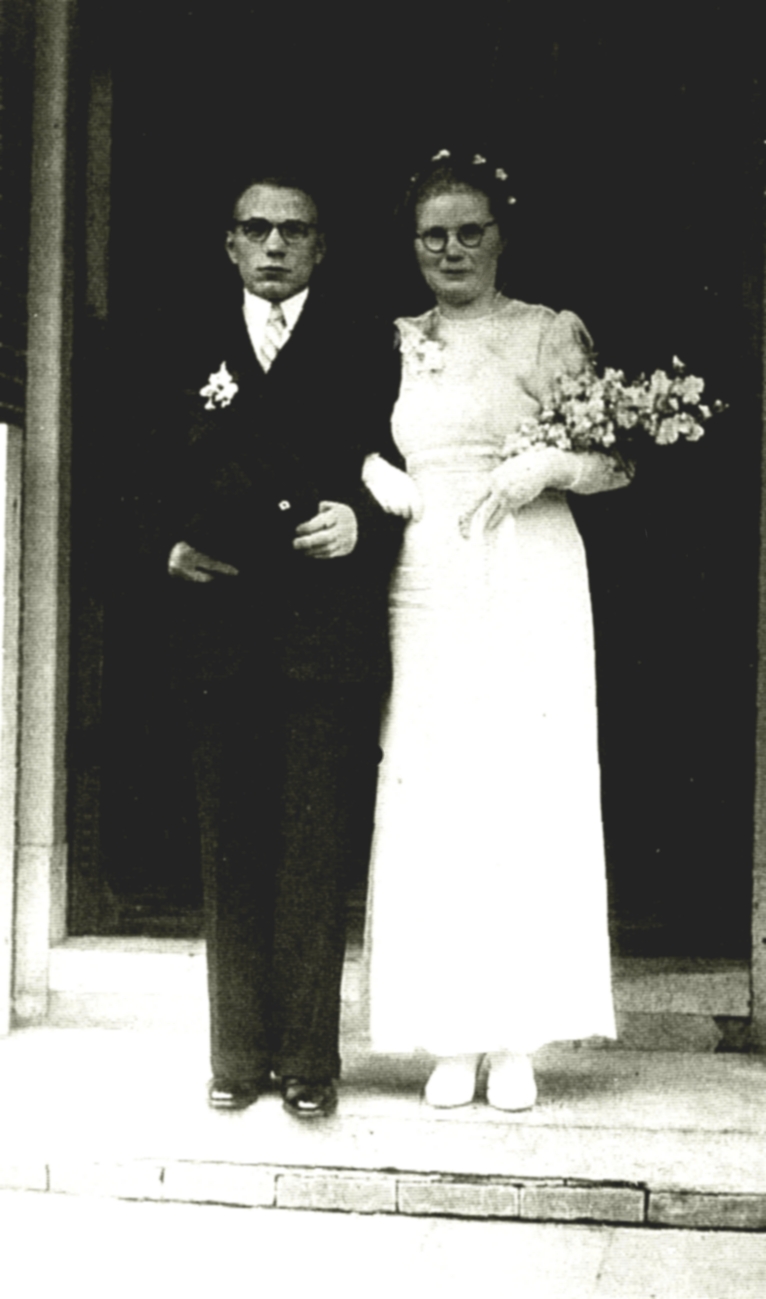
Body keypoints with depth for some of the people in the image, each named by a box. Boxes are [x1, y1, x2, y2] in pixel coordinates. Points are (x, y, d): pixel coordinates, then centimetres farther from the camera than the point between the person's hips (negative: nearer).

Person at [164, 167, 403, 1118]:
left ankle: (309, 1059, 7)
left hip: (328, 635, -3)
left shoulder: (366, 351, 8)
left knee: (316, 852, -2)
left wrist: (363, 525, -13)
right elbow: (169, 486, 18)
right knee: (230, 850, 6)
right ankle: (239, 1054, 15)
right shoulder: (196, 355, 16)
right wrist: (174, 545, -1)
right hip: (222, 635, 3)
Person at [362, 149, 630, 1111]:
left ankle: (517, 1039, 4)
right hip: (425, 587, 3)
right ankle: (451, 1039, 6)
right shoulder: (393, 345, 16)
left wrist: (542, 466, -14)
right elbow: (366, 457, 15)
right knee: (430, 798, -2)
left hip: (527, 587, -2)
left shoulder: (551, 334, 7)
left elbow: (614, 460, 3)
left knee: (526, 792, -4)